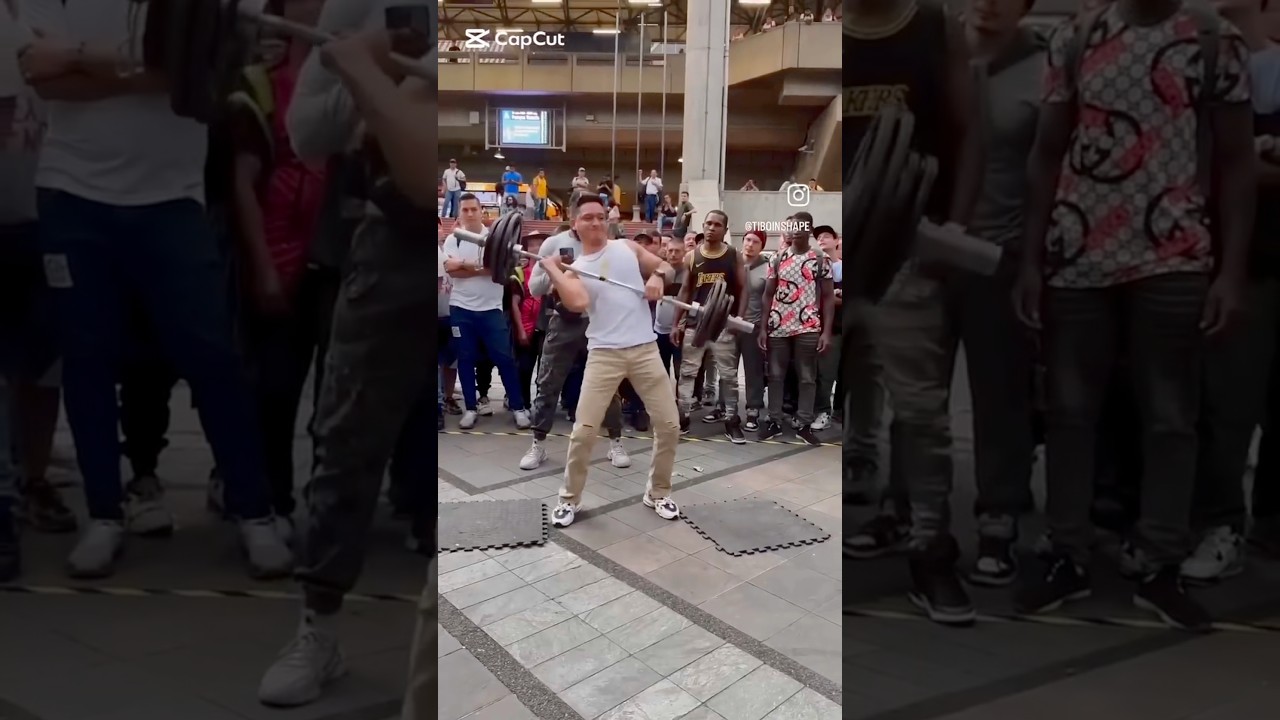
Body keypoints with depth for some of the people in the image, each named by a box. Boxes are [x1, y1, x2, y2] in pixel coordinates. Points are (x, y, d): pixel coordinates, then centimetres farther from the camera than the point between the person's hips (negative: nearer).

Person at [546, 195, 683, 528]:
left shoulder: (627, 247, 11)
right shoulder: (573, 269, 5)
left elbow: (668, 268, 14)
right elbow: (577, 303, -16)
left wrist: (657, 276, -7)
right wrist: (551, 269, -12)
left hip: (645, 349, 2)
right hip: (604, 354, -2)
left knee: (669, 424, 4)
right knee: (584, 431, -6)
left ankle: (658, 493, 23)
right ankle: (570, 499, 14)